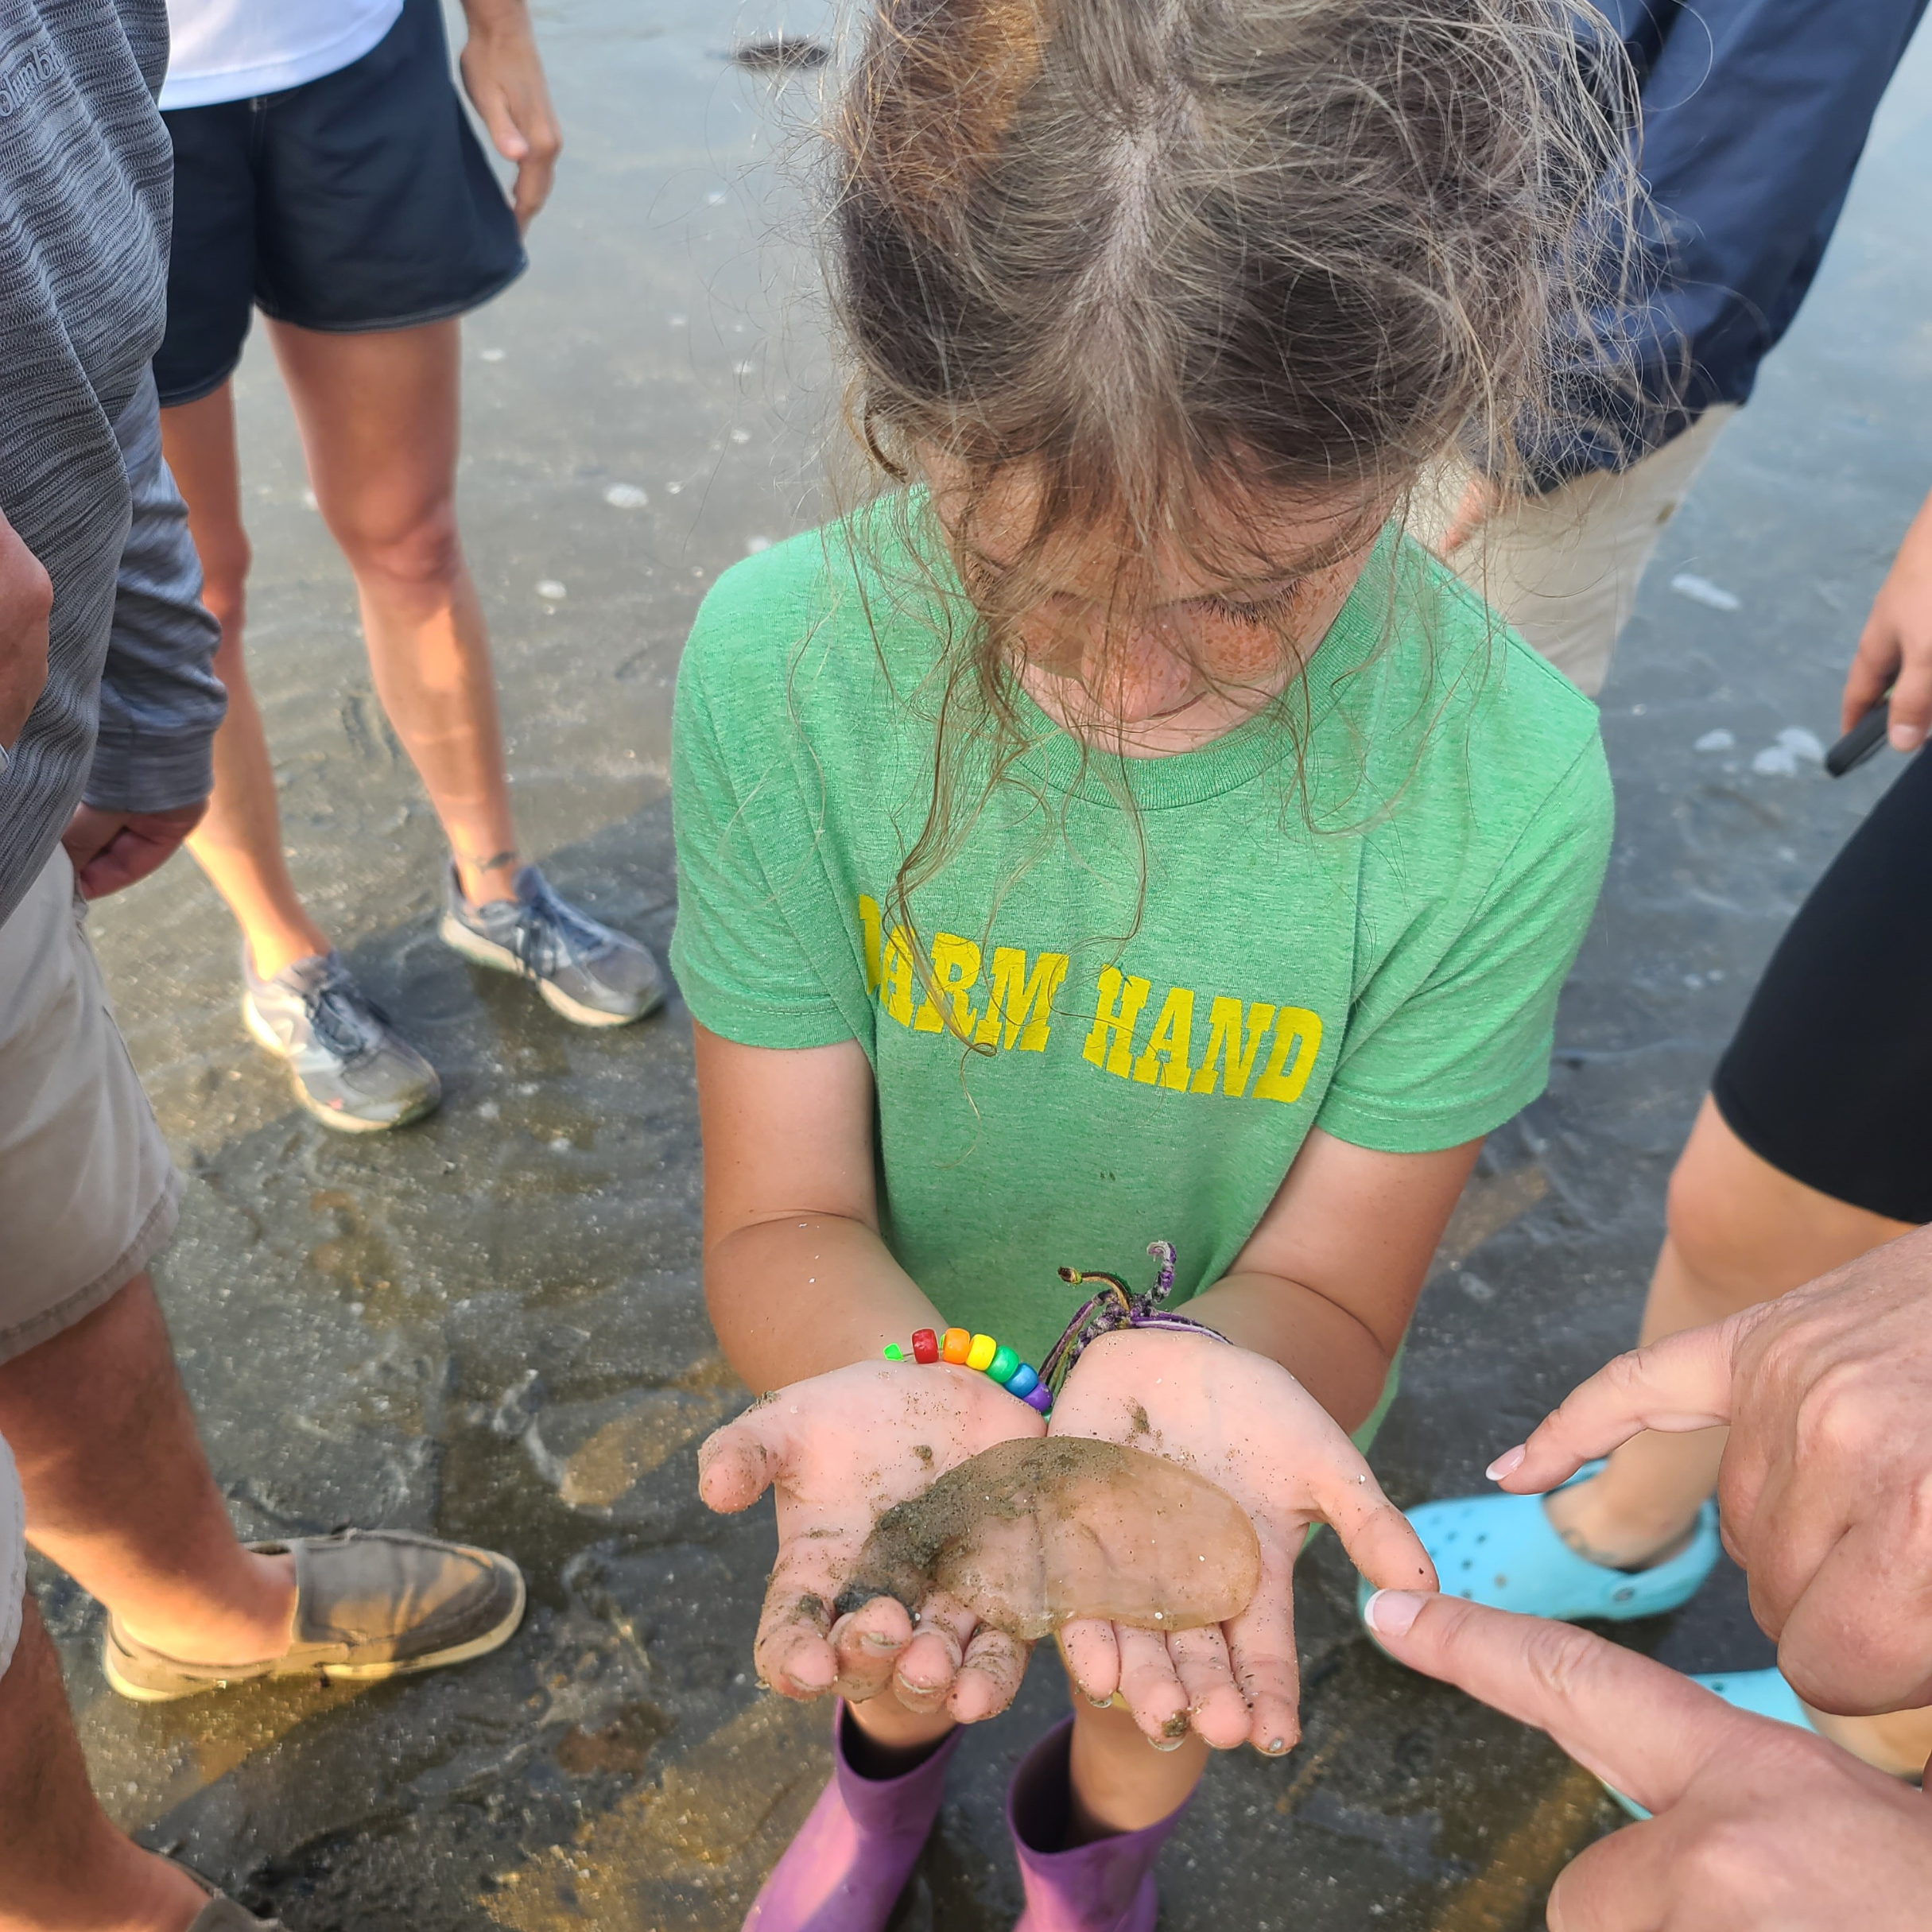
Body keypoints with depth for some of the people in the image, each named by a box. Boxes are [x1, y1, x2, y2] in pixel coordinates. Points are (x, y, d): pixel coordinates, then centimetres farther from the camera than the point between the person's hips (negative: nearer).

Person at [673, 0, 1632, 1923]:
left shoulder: (1504, 784, -32)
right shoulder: (783, 660, -30)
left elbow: (1327, 1284, -21)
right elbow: (785, 1218, -23)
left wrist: (1194, 1373, -44)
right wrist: (926, 1388, -45)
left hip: (1229, 1380, 0)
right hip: (897, 1360, 1)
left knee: (1153, 1699, 30)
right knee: (906, 1653, 31)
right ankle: (889, 1766, 72)